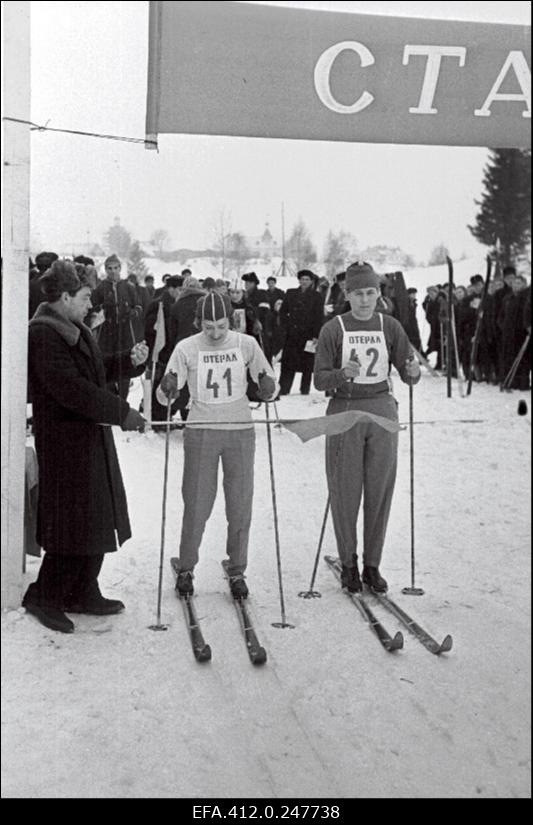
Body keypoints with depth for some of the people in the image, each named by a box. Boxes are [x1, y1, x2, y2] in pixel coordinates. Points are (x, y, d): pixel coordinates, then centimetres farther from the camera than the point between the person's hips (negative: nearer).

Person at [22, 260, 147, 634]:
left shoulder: (74, 330, 14)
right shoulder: (43, 333, -18)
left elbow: (95, 368, 23)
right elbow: (71, 388, -25)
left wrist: (129, 361, 5)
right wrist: (122, 412, -23)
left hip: (91, 438, 10)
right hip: (66, 441, -10)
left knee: (98, 518, 15)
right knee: (74, 522, -3)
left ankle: (83, 593, 27)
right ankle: (44, 597, 13)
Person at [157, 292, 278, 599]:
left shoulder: (247, 344, -1)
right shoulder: (187, 348, -2)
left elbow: (270, 385, 5)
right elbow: (165, 396, 0)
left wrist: (268, 387, -18)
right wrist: (167, 389, -23)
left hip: (241, 431, 1)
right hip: (201, 432, -1)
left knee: (240, 505, 4)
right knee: (197, 505, 1)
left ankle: (237, 572, 19)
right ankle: (186, 569, 20)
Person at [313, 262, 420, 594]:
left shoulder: (390, 326, 5)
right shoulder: (333, 329, -2)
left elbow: (409, 376, 3)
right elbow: (320, 380, -5)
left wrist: (414, 371, -20)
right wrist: (343, 373, -24)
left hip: (382, 411, 2)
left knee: (380, 490, 5)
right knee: (346, 491, 2)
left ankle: (373, 564, 18)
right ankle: (349, 564, 18)